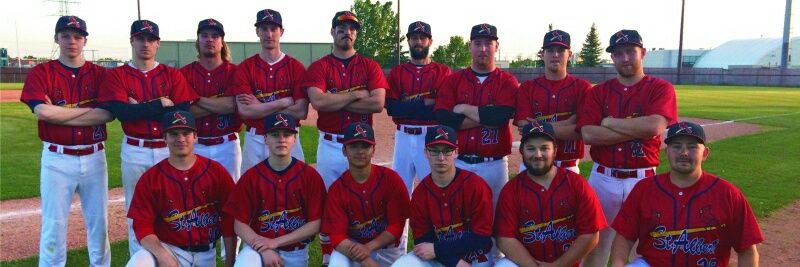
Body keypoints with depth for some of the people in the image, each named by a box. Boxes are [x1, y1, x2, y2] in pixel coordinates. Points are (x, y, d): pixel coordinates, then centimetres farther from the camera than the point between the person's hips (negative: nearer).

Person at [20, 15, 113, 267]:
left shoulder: (100, 73, 5)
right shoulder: (41, 73, 2)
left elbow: (109, 114, -10)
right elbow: (42, 111, -15)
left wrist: (60, 114, -12)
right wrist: (89, 110, -9)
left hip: (94, 158, 2)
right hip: (57, 159, -2)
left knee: (99, 223, 10)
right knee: (53, 226, 2)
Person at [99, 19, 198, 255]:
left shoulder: (173, 75, 5)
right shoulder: (116, 75, 3)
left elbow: (183, 112, -9)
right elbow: (121, 112, -13)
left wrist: (140, 107, -10)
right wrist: (162, 103, -11)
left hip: (169, 149, 1)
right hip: (134, 152, 0)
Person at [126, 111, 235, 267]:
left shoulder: (217, 172, -3)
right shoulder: (150, 178, -3)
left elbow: (229, 219, -2)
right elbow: (143, 225, -6)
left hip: (206, 254, 1)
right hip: (167, 249, -1)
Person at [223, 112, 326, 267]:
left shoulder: (310, 176, -7)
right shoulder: (251, 177, -4)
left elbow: (315, 224, -9)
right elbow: (239, 224, -3)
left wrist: (275, 243, -14)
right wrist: (265, 251, -17)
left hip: (296, 252, 1)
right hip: (258, 245, -1)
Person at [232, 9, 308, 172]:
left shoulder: (296, 67, -1)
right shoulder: (245, 67, 1)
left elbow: (301, 112, -10)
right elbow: (244, 111, -11)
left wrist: (259, 106, -9)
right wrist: (285, 102, -11)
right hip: (255, 140, 1)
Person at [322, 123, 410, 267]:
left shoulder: (391, 179, -11)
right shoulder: (336, 189, -10)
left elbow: (397, 225, -11)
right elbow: (337, 236, -14)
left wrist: (368, 247, -25)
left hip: (388, 247, 1)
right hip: (353, 246, -1)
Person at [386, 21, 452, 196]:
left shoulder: (442, 71, 3)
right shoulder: (397, 72, 9)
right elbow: (391, 108, -4)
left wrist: (406, 106, -10)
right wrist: (425, 103, -12)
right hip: (403, 137, 3)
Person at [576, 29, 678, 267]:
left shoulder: (661, 88, 1)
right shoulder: (597, 92, 6)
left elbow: (654, 126, -18)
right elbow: (588, 134, -9)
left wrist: (609, 122, -8)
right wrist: (638, 128, -12)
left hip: (642, 180, -2)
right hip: (603, 179, 2)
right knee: (594, 245, 10)